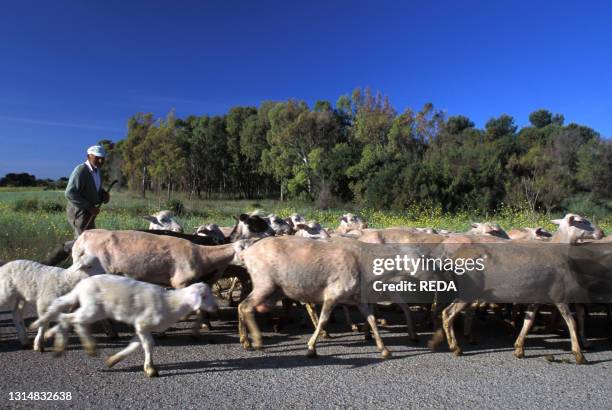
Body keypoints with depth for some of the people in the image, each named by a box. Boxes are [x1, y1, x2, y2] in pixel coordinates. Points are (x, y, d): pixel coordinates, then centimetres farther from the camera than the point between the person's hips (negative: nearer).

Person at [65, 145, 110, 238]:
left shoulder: (97, 171, 7)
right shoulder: (80, 171, -21)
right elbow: (70, 193, -27)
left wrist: (105, 195, -2)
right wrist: (89, 207, -27)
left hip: (88, 213, 9)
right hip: (78, 213, -9)